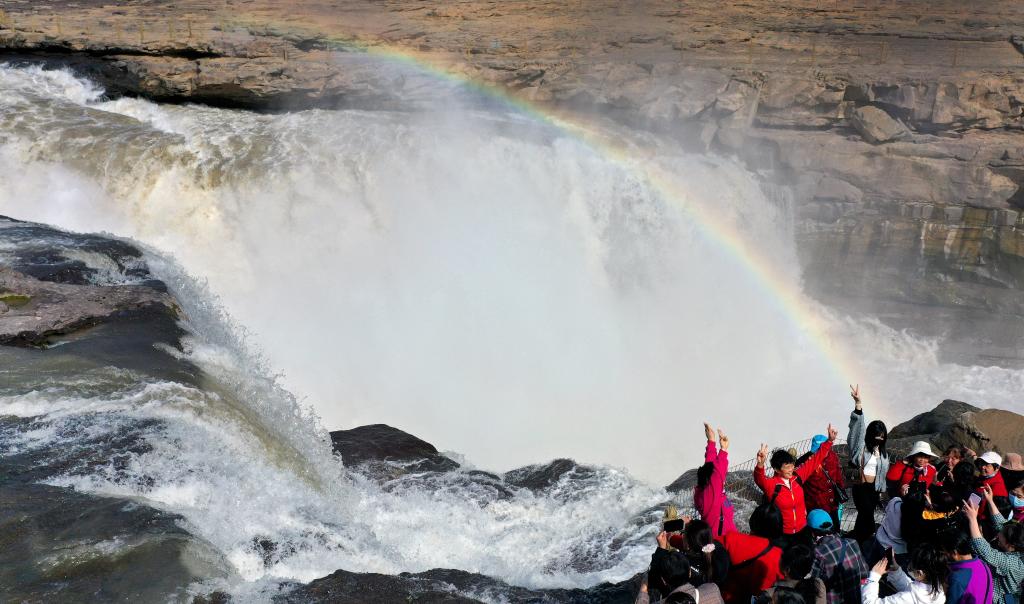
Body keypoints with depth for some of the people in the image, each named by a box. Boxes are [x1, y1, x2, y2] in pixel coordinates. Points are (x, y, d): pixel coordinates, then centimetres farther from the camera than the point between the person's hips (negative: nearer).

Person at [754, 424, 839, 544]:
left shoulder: (797, 476, -6)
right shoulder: (771, 484, -21)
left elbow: (815, 460, 1)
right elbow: (760, 479, -44)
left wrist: (829, 441, -2)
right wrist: (760, 465, -65)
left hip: (802, 529, 5)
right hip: (782, 534, -5)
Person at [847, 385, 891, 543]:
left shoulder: (882, 451, 13)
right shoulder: (862, 447, -7)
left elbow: (883, 471, 21)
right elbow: (859, 426, -20)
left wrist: (881, 489, 19)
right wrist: (858, 402, -32)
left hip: (874, 488, 6)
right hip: (861, 488, -6)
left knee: (864, 518, 13)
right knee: (869, 523, -11)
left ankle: (856, 545, 23)